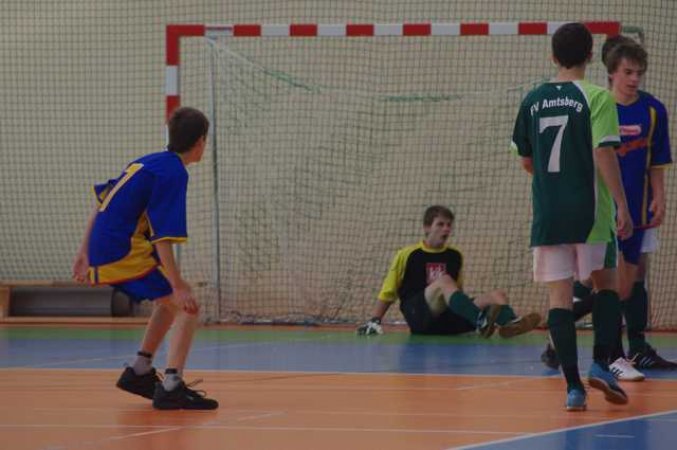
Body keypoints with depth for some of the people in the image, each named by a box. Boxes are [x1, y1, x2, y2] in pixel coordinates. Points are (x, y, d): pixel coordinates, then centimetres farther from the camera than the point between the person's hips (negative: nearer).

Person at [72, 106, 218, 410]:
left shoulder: (145, 163, 16)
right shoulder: (173, 173, -12)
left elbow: (103, 202, 20)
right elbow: (162, 237, -20)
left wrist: (85, 252, 24)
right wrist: (178, 285, -21)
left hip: (102, 254, 9)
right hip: (125, 254, -9)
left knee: (170, 302, 26)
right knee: (187, 307, -9)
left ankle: (140, 371, 30)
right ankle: (171, 387, -19)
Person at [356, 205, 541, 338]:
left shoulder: (455, 256, 20)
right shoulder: (407, 255, 9)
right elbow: (387, 293, 13)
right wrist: (374, 321, 6)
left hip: (449, 323, 5)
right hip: (419, 319, -5)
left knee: (497, 296, -17)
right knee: (444, 281, -34)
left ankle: (510, 323, -54)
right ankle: (481, 321, -59)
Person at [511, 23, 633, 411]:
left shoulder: (534, 100, 7)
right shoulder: (596, 98, -7)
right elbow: (604, 154, -14)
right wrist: (622, 205, -11)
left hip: (547, 214, 3)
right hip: (590, 212, -3)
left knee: (560, 296, 2)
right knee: (606, 284, 15)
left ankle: (573, 385, -4)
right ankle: (601, 363, 0)